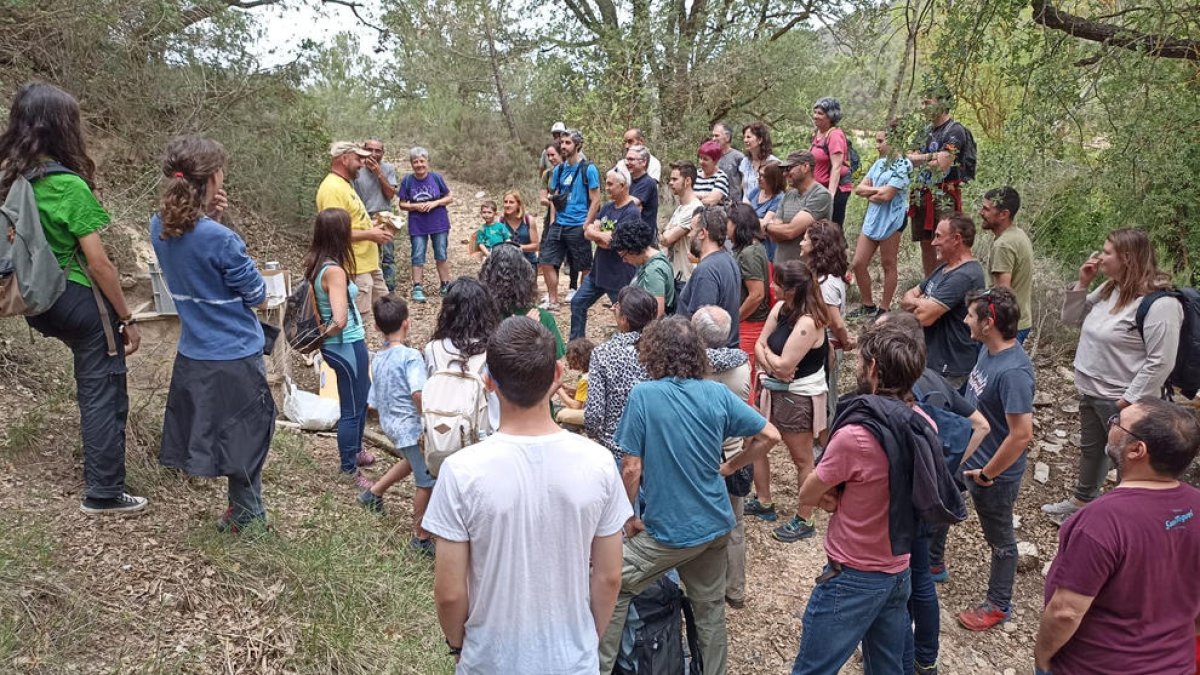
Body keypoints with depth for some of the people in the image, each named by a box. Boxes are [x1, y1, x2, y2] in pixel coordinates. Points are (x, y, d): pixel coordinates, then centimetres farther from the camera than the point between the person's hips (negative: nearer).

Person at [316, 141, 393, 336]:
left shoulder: (344, 184, 14)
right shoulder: (332, 188, -20)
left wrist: (372, 227, 10)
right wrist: (370, 235, -19)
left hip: (369, 264, 11)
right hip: (355, 269, -11)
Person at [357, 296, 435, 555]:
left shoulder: (377, 359, 5)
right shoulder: (411, 356, -18)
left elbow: (373, 402, 11)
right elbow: (418, 394, -29)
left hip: (389, 424, 9)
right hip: (411, 426, -8)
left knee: (413, 460, 33)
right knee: (426, 480, 4)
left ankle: (374, 492, 43)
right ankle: (420, 537, 14)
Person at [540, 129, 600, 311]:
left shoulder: (588, 169, -6)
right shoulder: (558, 170, 10)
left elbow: (595, 200, -8)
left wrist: (586, 226, -13)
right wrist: (553, 219, 5)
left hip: (578, 226, -6)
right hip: (559, 225, 6)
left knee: (585, 267, 5)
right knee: (546, 261, 1)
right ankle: (553, 301, 10)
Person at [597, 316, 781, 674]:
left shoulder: (643, 395, -15)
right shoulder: (718, 393, -3)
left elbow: (631, 470, -15)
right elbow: (770, 435, 0)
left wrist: (629, 519, -1)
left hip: (670, 531, -5)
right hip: (716, 525, 5)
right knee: (711, 608, 21)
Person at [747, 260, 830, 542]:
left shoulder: (807, 323, -26)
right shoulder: (780, 308, 0)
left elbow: (783, 365, -26)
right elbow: (759, 346, 1)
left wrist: (766, 352, -8)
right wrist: (772, 365, -17)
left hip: (799, 397, -9)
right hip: (775, 390, 9)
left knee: (802, 459, 5)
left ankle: (804, 521, 20)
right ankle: (763, 502, 38)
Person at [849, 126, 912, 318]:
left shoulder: (902, 165, -10)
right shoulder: (879, 163, 12)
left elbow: (886, 195, -19)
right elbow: (859, 188, 6)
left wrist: (870, 194, -1)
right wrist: (878, 190, -10)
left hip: (891, 220, -7)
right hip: (872, 218, 7)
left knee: (888, 265, 4)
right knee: (858, 263, 5)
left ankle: (884, 308, 13)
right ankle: (868, 305, 19)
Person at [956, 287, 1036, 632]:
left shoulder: (1013, 372, -32)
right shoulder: (988, 349, -4)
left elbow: (1022, 434, -32)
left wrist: (986, 473, -22)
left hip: (994, 474, -9)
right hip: (965, 456, 9)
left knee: (999, 539, 13)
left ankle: (998, 606, 33)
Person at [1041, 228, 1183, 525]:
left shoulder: (1159, 303, -24)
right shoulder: (1109, 289, 2)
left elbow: (1160, 363, -25)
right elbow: (1072, 317, 12)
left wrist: (1129, 402, -22)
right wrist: (1082, 284, -3)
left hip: (1121, 401, -9)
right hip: (1091, 391, 9)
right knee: (1090, 449, 25)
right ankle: (1082, 501, 44)